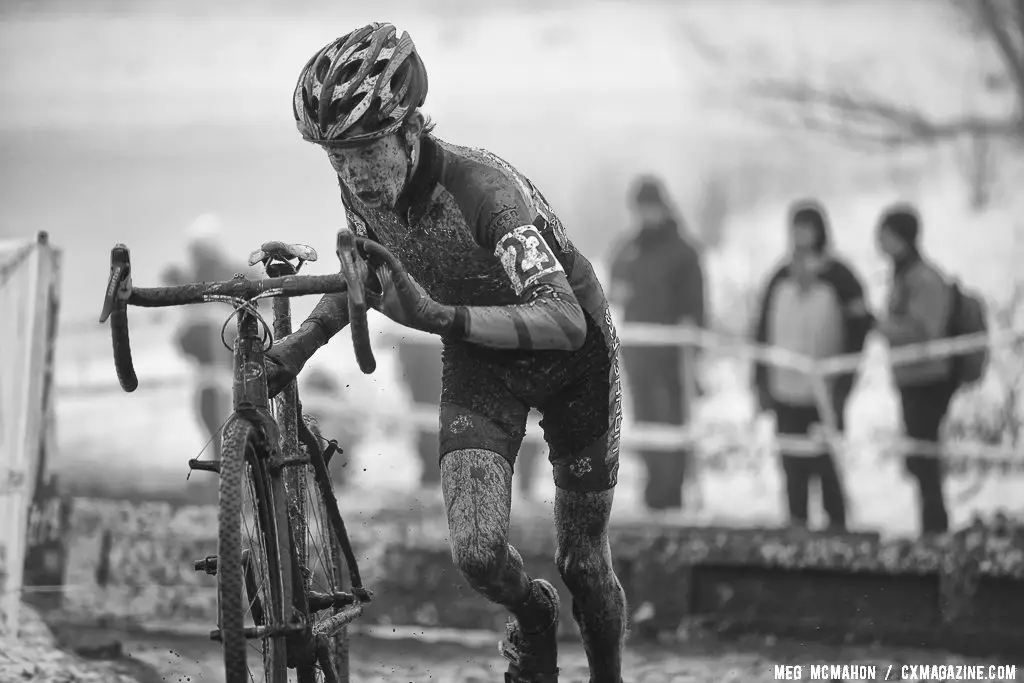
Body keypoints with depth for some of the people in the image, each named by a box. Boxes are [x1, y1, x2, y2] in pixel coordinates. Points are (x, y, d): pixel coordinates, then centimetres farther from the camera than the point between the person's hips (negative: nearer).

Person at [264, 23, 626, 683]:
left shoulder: (483, 185, -36)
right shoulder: (366, 190, -17)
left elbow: (564, 321, -46)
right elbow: (368, 278, 7)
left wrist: (438, 318, -56)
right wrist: (294, 349, -4)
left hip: (571, 357, -4)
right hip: (478, 362, 4)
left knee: (583, 562, 4)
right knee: (478, 551, -17)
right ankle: (533, 619, 17)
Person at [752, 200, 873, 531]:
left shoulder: (839, 279, -5)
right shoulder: (780, 280, 8)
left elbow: (857, 332, -6)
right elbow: (763, 333, 13)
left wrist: (842, 386, -10)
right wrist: (762, 384, 9)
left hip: (826, 396, -4)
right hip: (786, 393, 4)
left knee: (828, 466, -2)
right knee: (793, 467, 8)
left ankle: (836, 524, 8)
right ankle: (797, 525, 17)